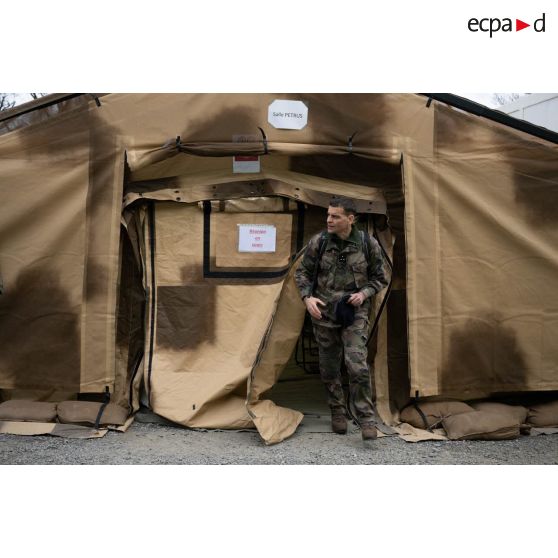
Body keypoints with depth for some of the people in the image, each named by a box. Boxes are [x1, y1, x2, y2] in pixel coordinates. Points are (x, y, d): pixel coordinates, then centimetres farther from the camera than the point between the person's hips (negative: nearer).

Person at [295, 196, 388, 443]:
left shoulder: (368, 244, -5)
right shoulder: (318, 242, -5)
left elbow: (379, 278, 6)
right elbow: (302, 272, 6)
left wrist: (364, 293, -13)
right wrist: (307, 297, -10)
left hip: (354, 314, -1)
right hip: (324, 313, 2)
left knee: (357, 365, -14)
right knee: (329, 367, 10)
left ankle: (366, 419, 0)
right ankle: (338, 413, 30)